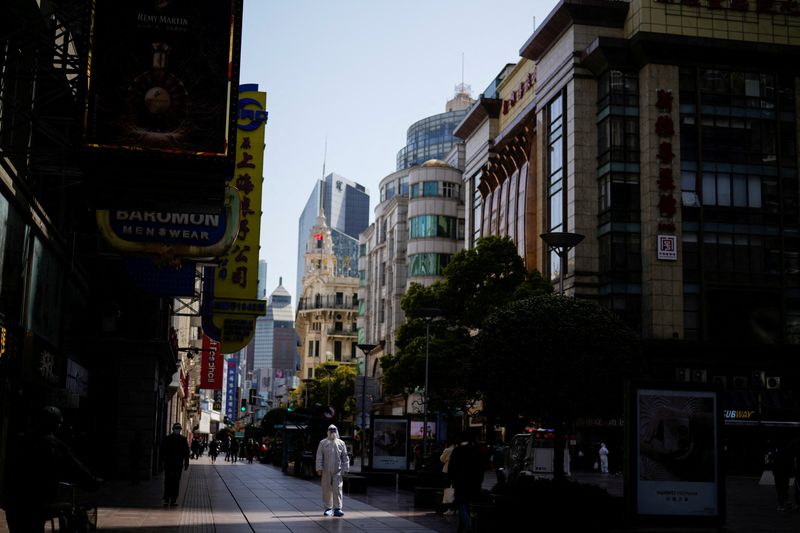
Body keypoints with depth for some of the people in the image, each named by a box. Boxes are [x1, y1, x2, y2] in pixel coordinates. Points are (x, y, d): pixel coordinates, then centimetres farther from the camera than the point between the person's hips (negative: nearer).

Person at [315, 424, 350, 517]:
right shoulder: (323, 443, 6)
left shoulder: (341, 443, 9)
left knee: (337, 489, -5)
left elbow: (345, 457, 11)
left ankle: (337, 508, -1)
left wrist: (345, 469, 5)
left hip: (337, 471, 0)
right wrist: (319, 468, -5)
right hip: (326, 471, 0)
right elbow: (319, 457, 3)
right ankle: (328, 508, 11)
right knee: (326, 490, 3)